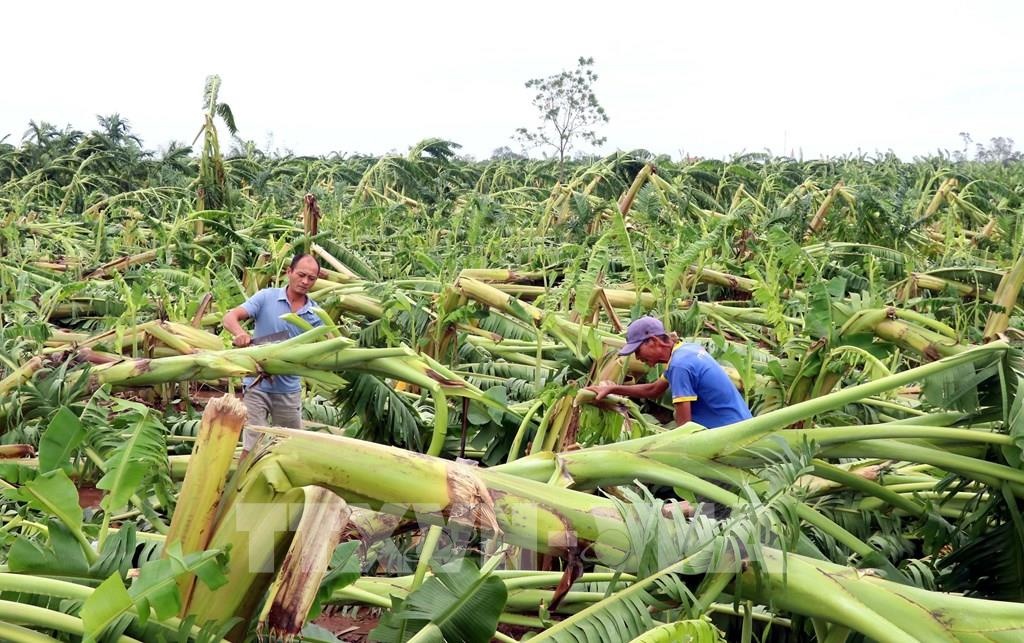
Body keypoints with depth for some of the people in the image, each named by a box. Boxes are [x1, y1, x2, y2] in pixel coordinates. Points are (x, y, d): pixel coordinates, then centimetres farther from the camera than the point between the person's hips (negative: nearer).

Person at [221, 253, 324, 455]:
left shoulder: (315, 314, 1)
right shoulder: (266, 297, -5)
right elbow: (230, 317, -11)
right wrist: (240, 333, -34)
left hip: (289, 388, 3)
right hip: (258, 384, -3)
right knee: (252, 446, -5)